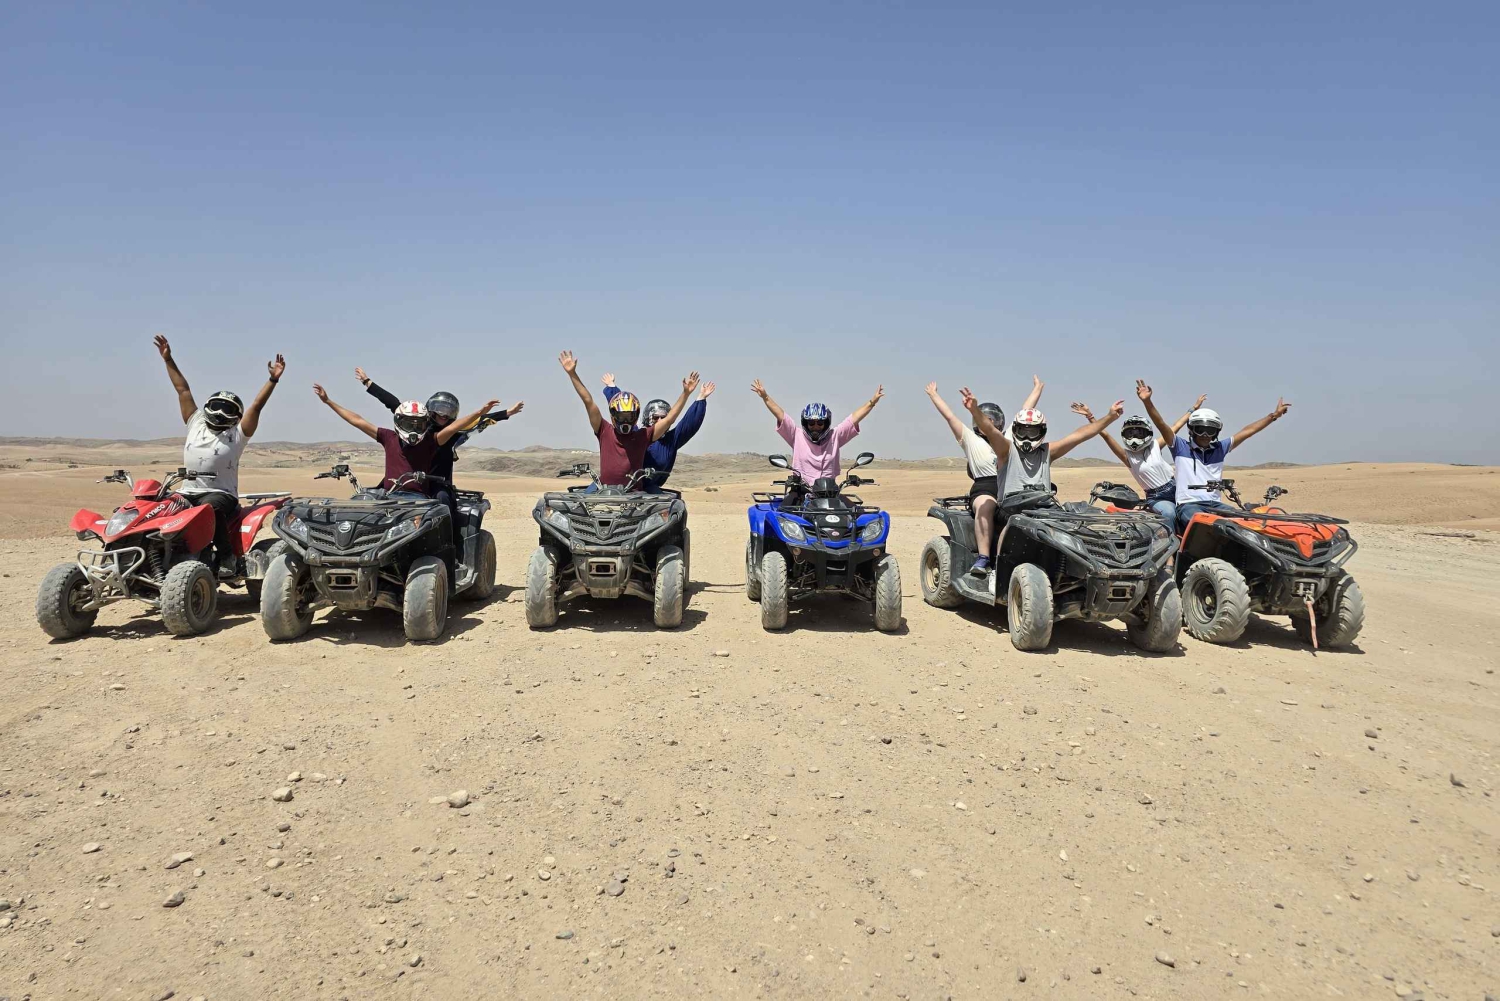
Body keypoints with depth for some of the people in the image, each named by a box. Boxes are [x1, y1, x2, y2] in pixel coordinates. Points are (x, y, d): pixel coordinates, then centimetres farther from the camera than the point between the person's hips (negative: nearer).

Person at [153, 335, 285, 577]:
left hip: (220, 493, -5)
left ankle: (226, 555, -28)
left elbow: (257, 405, -5)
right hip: (187, 491, 5)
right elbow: (183, 389, 21)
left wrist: (273, 379, -13)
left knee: (209, 508, -38)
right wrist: (168, 359, 24)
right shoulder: (196, 423, 18)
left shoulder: (237, 434, 5)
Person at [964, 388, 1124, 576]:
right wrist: (975, 410, -27)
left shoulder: (1047, 451, 24)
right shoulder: (1007, 449, 11)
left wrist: (1110, 417, 16)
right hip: (1013, 507, -4)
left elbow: (1080, 435, 21)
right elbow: (989, 429, -8)